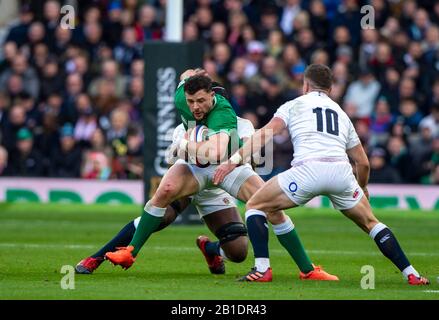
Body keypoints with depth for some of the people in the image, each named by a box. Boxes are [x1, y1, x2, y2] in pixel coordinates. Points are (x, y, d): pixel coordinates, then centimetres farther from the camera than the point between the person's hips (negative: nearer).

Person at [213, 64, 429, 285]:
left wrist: (234, 160, -1)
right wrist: (362, 189, 49)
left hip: (307, 169, -4)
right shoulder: (341, 113, 31)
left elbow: (266, 133, 4)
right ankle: (410, 274, 12)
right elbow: (363, 162, 31)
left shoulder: (294, 105, 21)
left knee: (254, 206, 14)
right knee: (370, 223, 22)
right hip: (341, 171, 4)